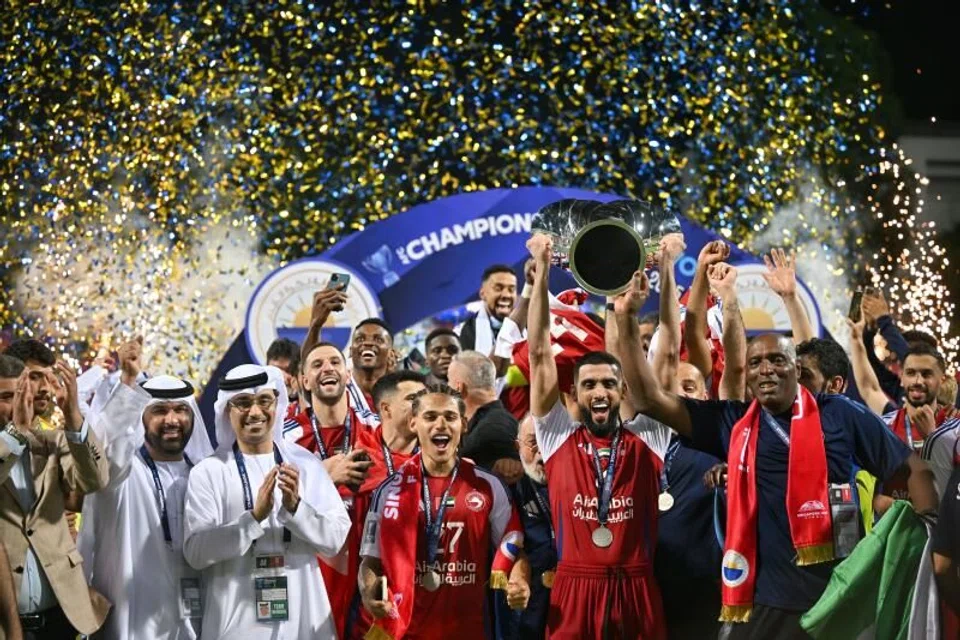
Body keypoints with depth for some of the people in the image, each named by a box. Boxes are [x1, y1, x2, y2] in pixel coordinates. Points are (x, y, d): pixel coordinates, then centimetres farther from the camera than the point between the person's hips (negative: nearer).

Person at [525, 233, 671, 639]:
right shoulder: (558, 436, 7)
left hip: (636, 594, 0)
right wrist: (542, 269, 1)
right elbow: (539, 353, 4)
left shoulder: (646, 438, 8)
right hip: (574, 594, 0)